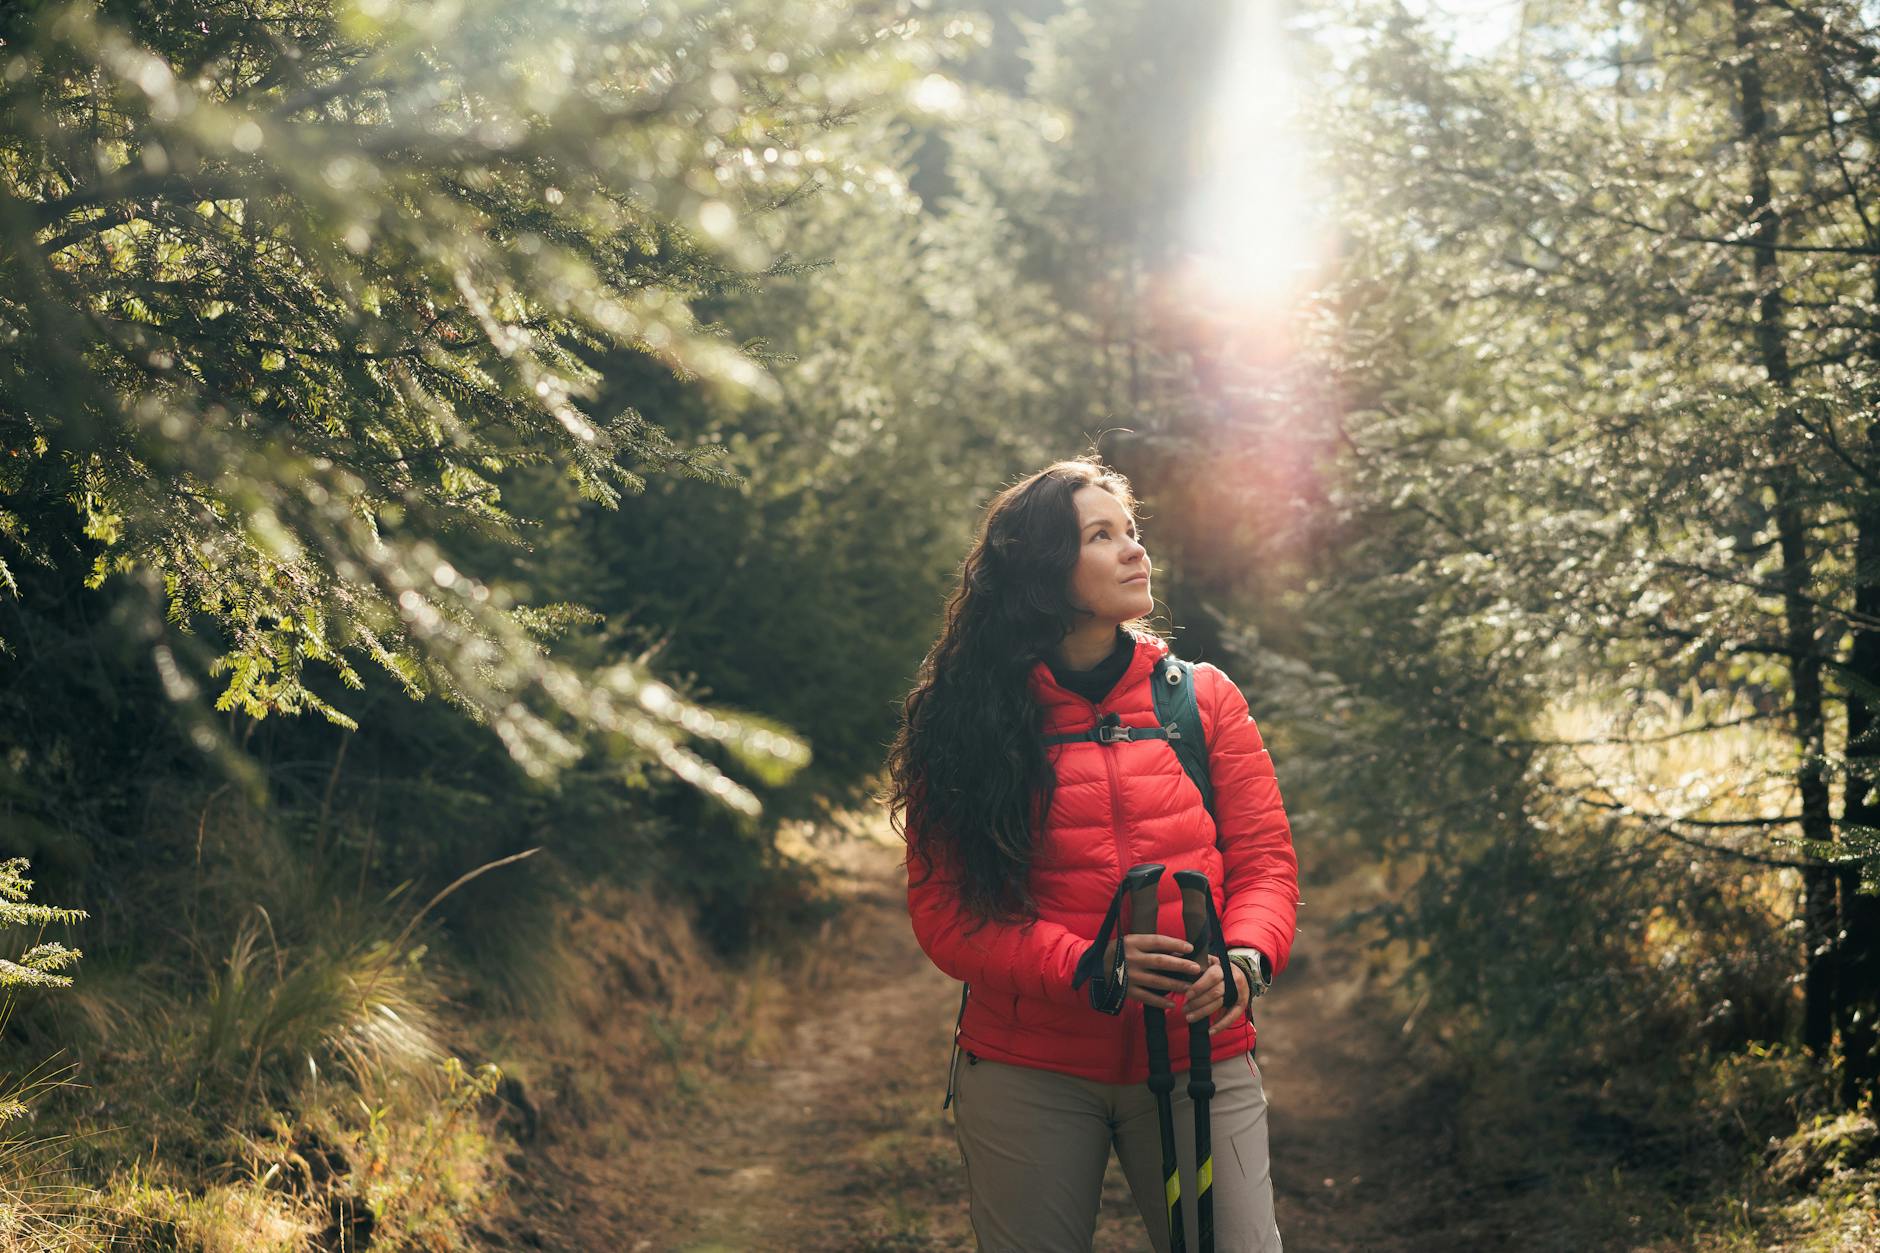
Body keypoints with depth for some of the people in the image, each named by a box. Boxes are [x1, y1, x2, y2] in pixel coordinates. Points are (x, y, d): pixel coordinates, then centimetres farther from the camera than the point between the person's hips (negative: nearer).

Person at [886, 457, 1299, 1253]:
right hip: (1028, 1074, -1)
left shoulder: (1204, 699, 5)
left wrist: (1245, 959, -16)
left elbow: (1264, 860, 5)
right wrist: (1086, 966, -19)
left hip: (1198, 1059, 1)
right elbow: (942, 912, -4)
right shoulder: (968, 722, 0)